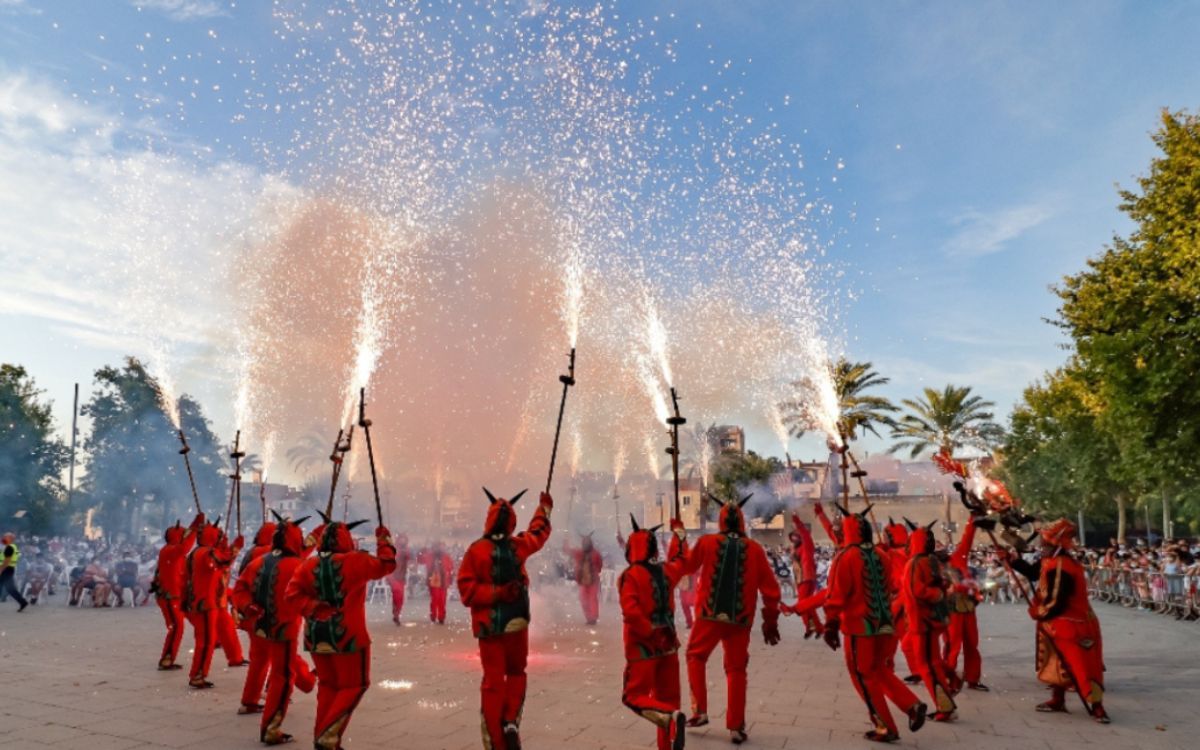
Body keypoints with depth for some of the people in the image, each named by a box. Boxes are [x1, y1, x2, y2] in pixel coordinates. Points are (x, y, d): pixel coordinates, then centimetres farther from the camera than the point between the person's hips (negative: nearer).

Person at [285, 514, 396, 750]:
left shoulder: (307, 565, 2)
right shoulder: (355, 561, -12)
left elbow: (292, 595, -5)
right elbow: (386, 564, -1)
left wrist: (313, 608, -9)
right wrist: (384, 539, 11)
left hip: (316, 635, 6)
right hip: (347, 635, -6)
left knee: (327, 685, 20)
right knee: (354, 685, 7)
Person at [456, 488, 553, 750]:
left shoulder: (476, 550, -9)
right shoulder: (519, 545, -1)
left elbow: (466, 590, -14)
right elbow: (538, 533, 21)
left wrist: (495, 592, -11)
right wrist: (544, 508, 37)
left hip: (489, 626, -1)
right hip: (516, 623, 1)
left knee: (493, 682, 7)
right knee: (516, 673, 20)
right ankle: (511, 723, 3)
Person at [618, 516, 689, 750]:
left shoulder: (630, 576, -15)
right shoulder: (666, 571, 3)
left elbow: (630, 611, -28)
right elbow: (680, 560, 27)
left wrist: (649, 632, -15)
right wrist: (678, 531, 39)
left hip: (642, 646, -6)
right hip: (668, 643, 6)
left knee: (635, 696, 0)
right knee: (668, 697, 15)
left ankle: (670, 718, -26)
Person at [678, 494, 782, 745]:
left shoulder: (706, 542, -2)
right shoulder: (755, 549, 0)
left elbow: (686, 566, 14)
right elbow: (770, 589, 2)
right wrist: (771, 621, 12)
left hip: (710, 615, -1)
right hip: (740, 620, 1)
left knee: (695, 657, 20)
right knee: (736, 670, 13)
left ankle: (700, 711, 12)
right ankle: (736, 727, 12)